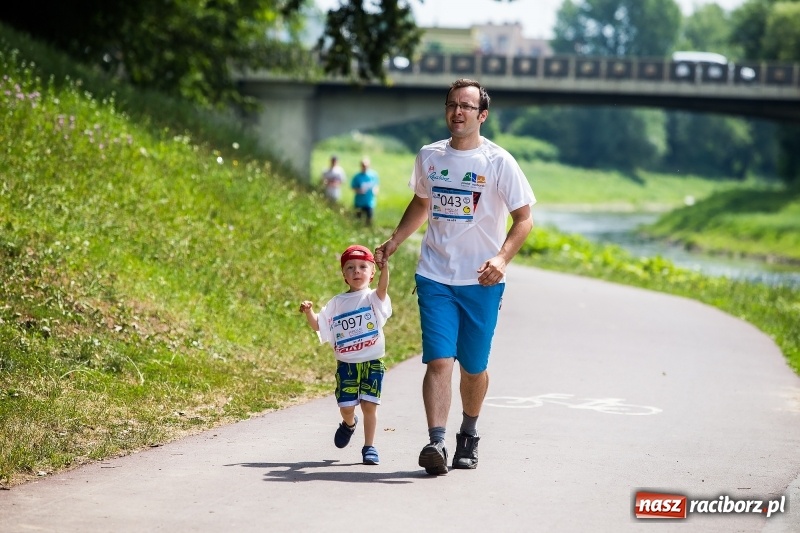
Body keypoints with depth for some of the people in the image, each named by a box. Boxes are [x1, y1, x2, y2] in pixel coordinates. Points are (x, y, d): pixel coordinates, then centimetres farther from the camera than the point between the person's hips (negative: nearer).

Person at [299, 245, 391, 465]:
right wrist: (309, 312, -8)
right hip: (346, 364, 3)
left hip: (372, 363, -2)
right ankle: (349, 424, 38)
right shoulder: (337, 303, 10)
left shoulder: (373, 298, 0)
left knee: (369, 405, -6)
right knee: (346, 406, 3)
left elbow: (382, 288, -23)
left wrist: (384, 266, -42)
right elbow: (318, 325, 13)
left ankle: (369, 447, 4)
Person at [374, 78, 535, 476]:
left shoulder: (498, 162, -6)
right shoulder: (429, 157, 6)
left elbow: (524, 219, -3)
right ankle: (436, 443, -22)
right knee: (439, 360, -13)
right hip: (435, 277, 2)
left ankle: (469, 436, 32)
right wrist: (393, 243, 17)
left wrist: (502, 258, -18)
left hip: (482, 281, -2)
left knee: (473, 367, 8)